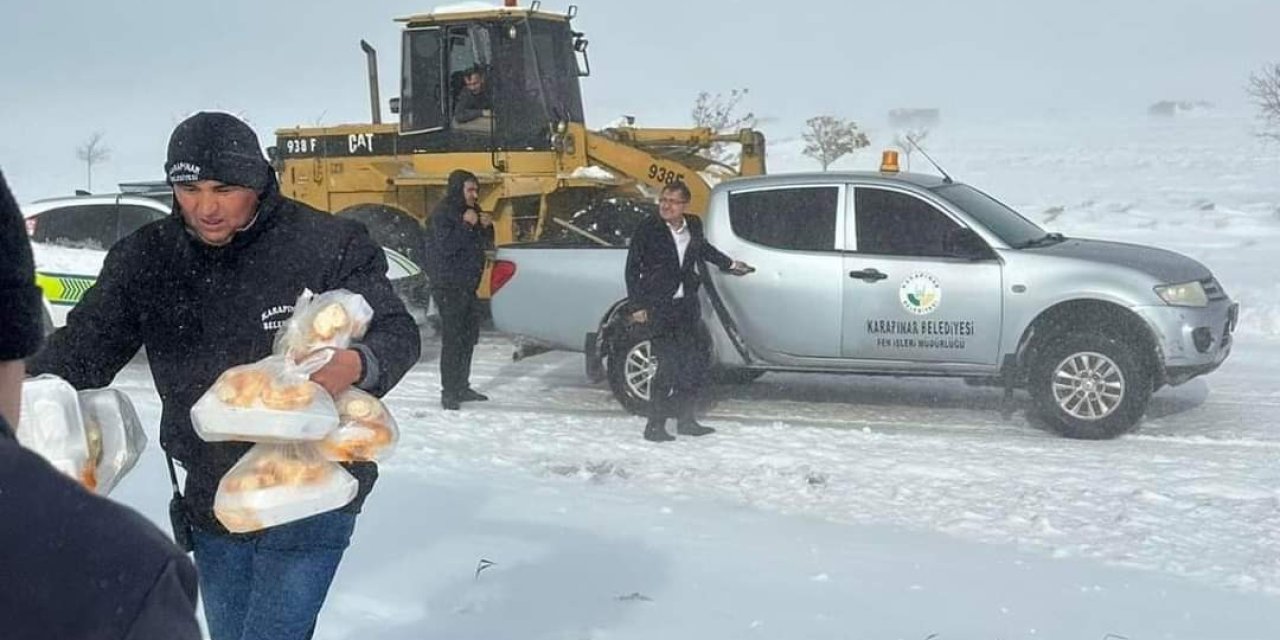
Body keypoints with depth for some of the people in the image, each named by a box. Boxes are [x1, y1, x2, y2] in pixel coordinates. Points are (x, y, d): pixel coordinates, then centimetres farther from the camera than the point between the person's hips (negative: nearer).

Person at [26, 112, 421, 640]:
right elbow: (84, 344, -1)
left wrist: (355, 365, -37)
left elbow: (398, 333, -14)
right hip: (212, 498, 5)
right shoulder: (145, 259, -2)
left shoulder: (326, 245, -15)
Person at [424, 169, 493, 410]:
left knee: (469, 336, 14)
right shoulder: (442, 213, -12)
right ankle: (449, 393, -9)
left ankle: (462, 387, 25)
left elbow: (486, 244, 18)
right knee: (452, 338, -11)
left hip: (467, 285, 9)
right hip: (449, 286, -9)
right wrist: (466, 225, -24)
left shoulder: (471, 211, 14)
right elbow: (445, 246, -23)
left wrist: (486, 227, -1)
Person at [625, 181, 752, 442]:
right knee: (668, 366, -11)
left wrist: (729, 264, 39)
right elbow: (632, 268, -4)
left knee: (692, 364, 10)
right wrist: (638, 305, -9)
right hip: (659, 307, -6)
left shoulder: (694, 225, 6)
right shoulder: (647, 229, -7)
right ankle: (655, 426, -2)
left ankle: (685, 420, 23)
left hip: (687, 305, 6)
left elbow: (704, 248, 29)